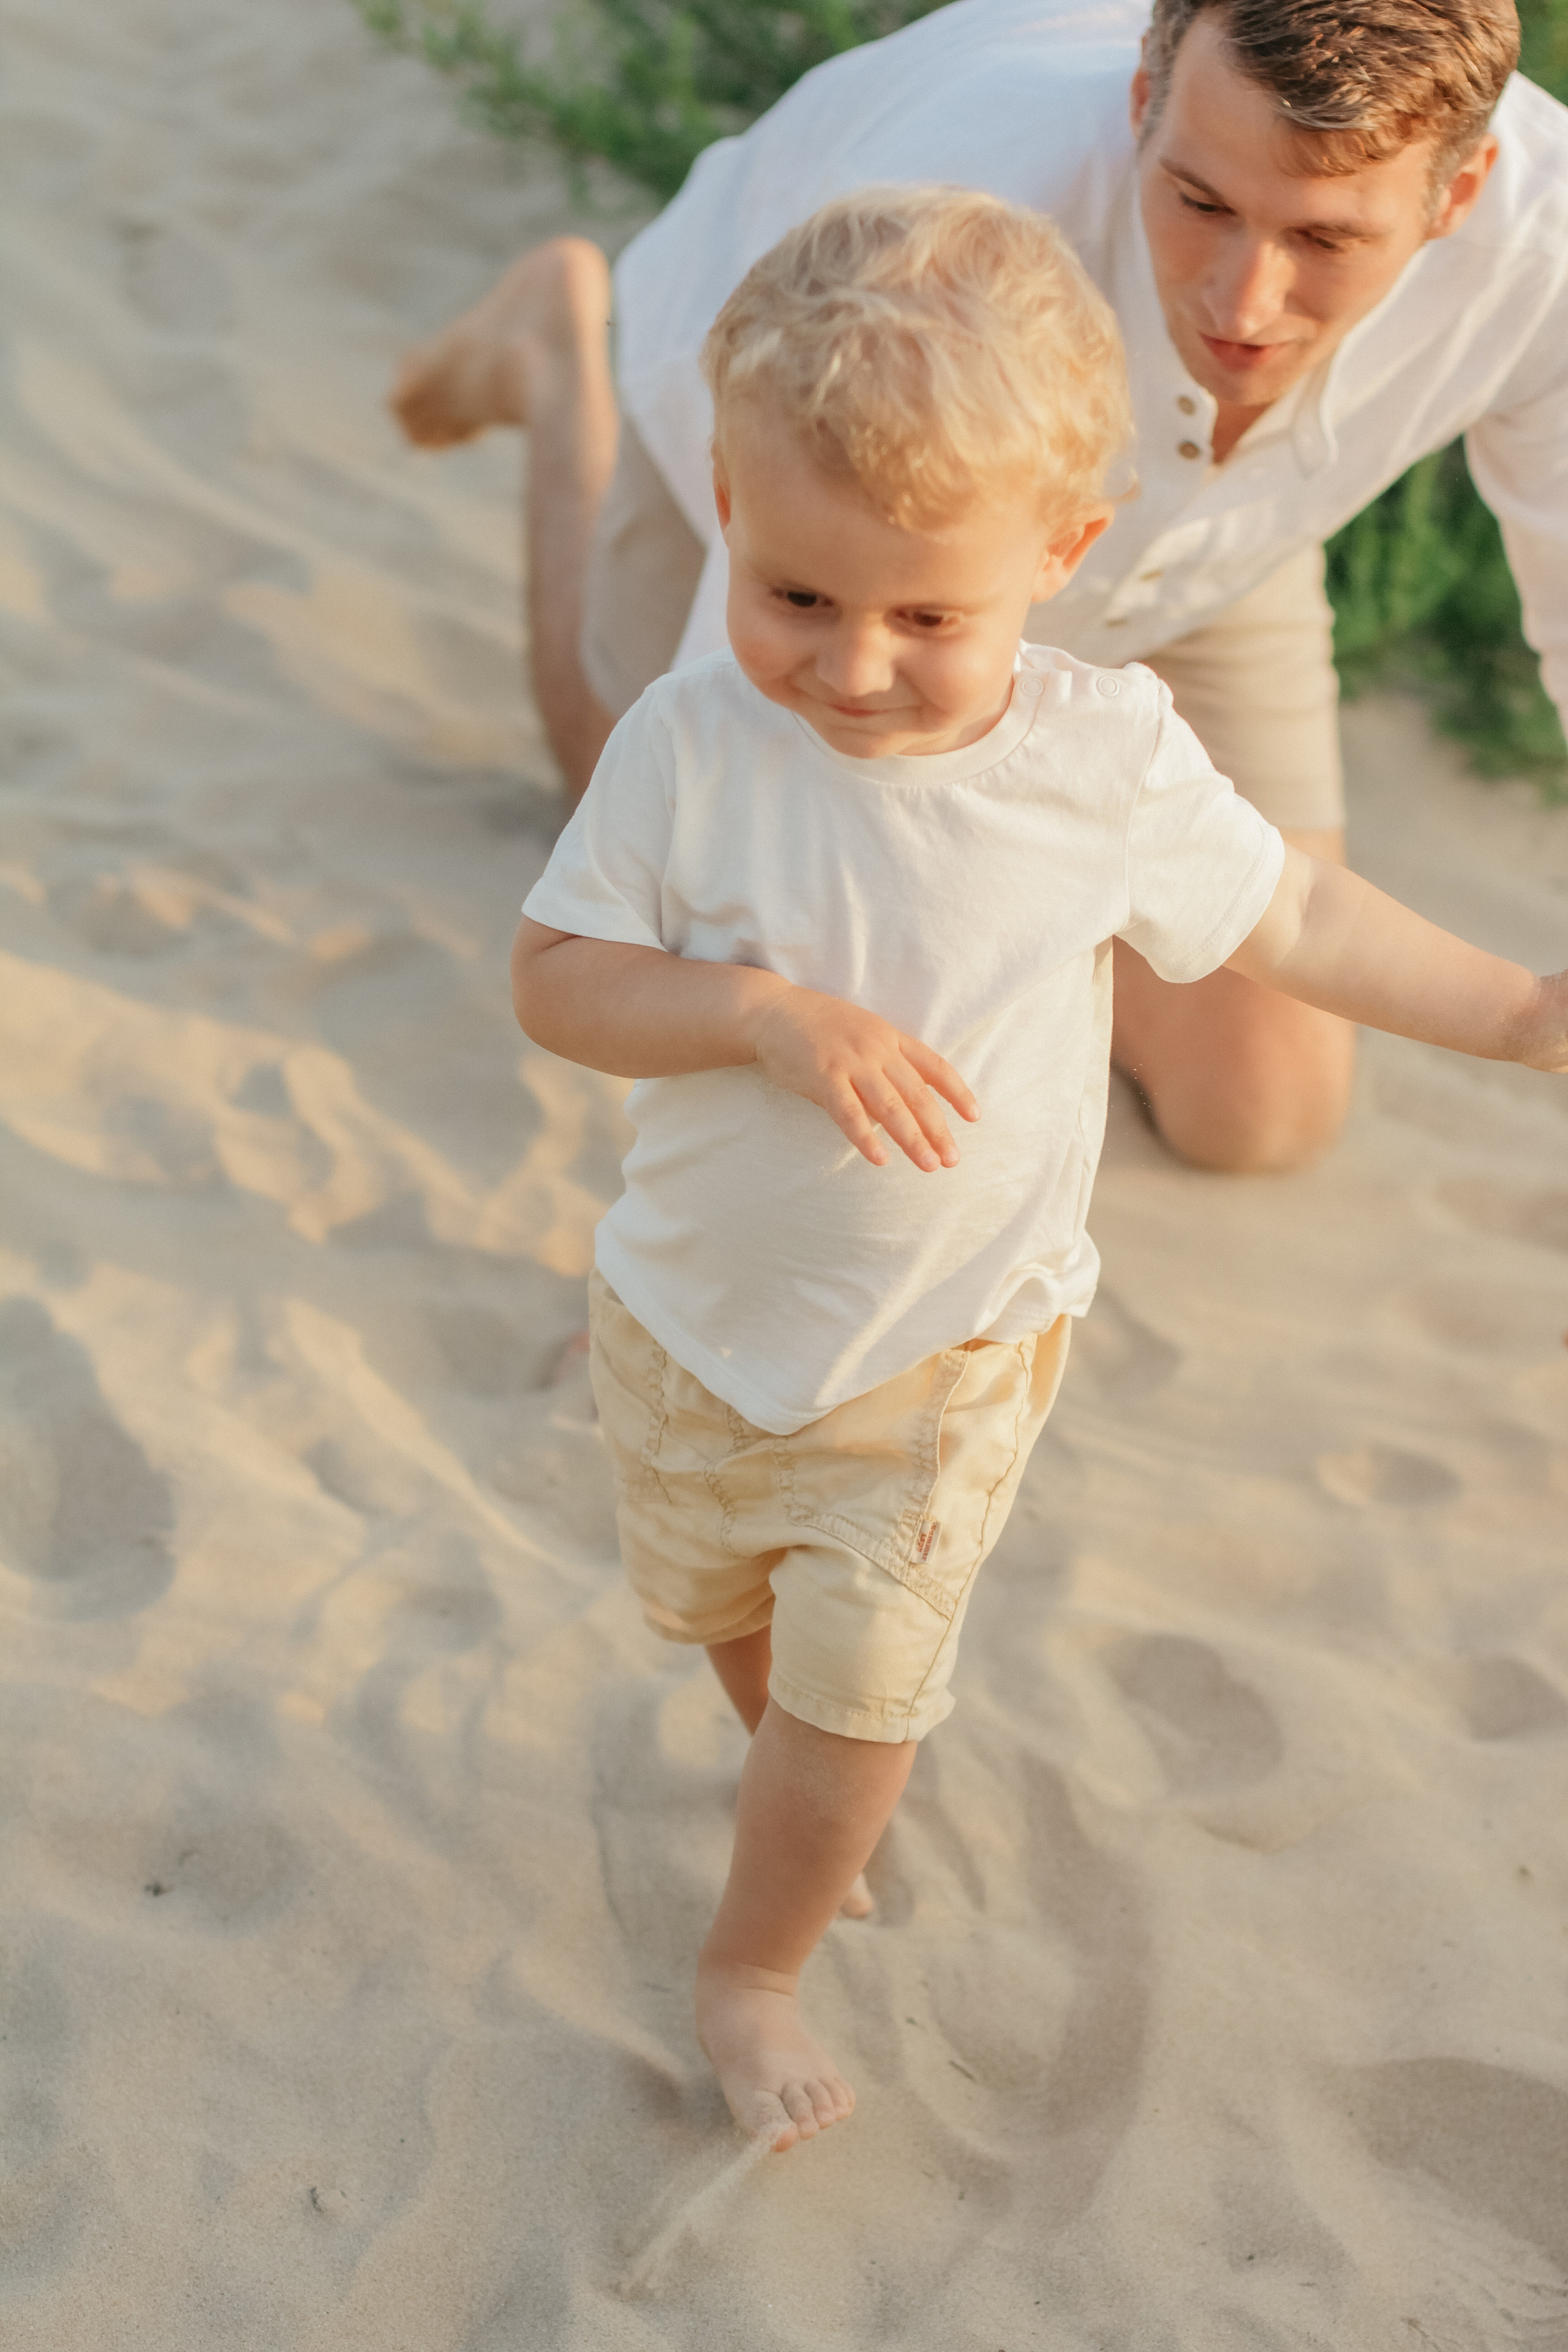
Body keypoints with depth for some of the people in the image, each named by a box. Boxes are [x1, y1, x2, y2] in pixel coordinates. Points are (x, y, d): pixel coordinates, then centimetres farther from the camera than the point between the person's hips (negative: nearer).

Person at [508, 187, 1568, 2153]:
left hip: (946, 1358, -1)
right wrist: (764, 1011, -33)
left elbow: (1287, 919, -3)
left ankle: (750, 1965, 33)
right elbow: (556, 978, -17)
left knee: (860, 1694, 6)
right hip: (694, 1322, 2)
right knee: (717, 1610, 26)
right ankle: (819, 1776, 59)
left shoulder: (1107, 760, -19)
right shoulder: (692, 744, -22)